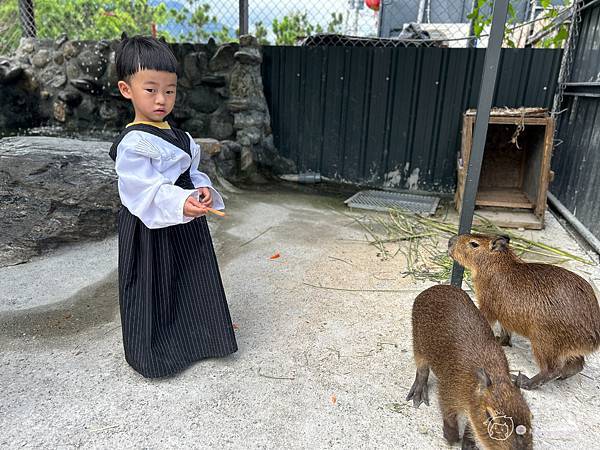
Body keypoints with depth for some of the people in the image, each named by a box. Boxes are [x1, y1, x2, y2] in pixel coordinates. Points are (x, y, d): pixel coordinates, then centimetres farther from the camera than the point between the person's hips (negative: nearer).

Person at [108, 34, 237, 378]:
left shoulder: (177, 137, 9)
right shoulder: (133, 144, -18)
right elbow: (145, 191, -25)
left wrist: (202, 189, -6)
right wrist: (181, 203, -40)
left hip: (186, 225, 8)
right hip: (151, 230, -8)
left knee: (193, 282, 19)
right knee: (155, 291, 7)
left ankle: (194, 338, 42)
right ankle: (154, 354, 29)